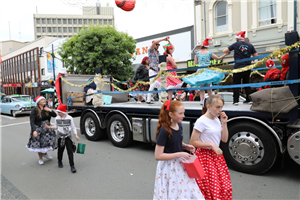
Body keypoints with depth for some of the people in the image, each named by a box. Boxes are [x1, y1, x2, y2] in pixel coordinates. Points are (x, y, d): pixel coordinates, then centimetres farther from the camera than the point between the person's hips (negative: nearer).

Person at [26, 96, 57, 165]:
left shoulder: (46, 108, 2)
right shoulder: (34, 110, -14)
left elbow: (55, 115, 3)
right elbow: (32, 121, -18)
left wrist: (50, 110, -13)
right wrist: (34, 130, -27)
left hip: (47, 128, 5)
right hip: (38, 129, -5)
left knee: (50, 140, 5)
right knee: (39, 144, 8)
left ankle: (45, 153, 34)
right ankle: (40, 158, 31)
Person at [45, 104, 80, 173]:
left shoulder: (69, 118, -7)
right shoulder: (57, 118, 0)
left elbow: (73, 127, -1)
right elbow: (56, 127, 12)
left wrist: (76, 135, -5)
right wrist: (49, 127, -3)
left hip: (68, 136, -2)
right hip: (60, 137, 2)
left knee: (70, 151, -6)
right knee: (60, 150, 14)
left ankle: (72, 165, -1)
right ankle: (59, 161, 40)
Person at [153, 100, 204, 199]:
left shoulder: (179, 126, 0)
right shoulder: (164, 131, -22)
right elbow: (158, 156, -22)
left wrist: (186, 146, -2)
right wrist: (179, 154, -23)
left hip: (180, 164, 7)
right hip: (168, 167, -7)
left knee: (187, 191, 16)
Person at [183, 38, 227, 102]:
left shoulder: (197, 53, 2)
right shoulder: (209, 53, -1)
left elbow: (196, 62, 7)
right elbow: (218, 58, 7)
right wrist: (225, 54, 18)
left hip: (200, 70, 1)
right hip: (208, 70, -1)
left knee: (202, 87, 5)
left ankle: (201, 100, -4)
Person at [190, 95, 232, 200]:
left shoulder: (217, 120, 7)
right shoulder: (201, 121, -16)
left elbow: (224, 139, 8)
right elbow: (193, 142, -16)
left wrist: (224, 123, -3)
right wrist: (211, 145, -20)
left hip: (217, 155, 7)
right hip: (205, 156, -7)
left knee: (225, 187, 11)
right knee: (210, 188, -1)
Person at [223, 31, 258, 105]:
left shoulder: (235, 44, -1)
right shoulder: (250, 45, 5)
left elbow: (224, 51, 5)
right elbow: (256, 56, 7)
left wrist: (229, 51, 26)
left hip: (238, 68, -3)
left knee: (236, 84, 3)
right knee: (246, 83, 16)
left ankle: (236, 100, 0)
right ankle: (248, 99, 17)